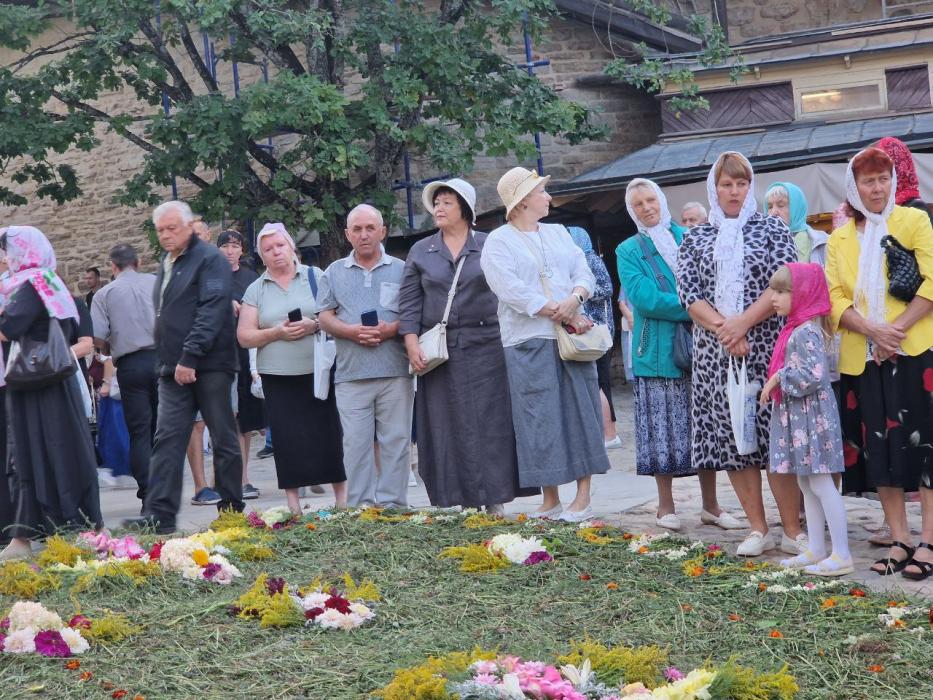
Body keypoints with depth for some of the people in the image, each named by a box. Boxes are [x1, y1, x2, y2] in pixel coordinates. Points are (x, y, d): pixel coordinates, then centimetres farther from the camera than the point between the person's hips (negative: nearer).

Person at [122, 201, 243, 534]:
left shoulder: (209, 259, -7)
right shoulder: (166, 264, 18)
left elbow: (211, 311, -17)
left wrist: (190, 357, -23)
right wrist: (166, 362, 15)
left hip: (209, 366, -7)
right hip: (173, 369, 7)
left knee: (224, 438, 2)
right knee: (167, 440, -1)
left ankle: (232, 510, 11)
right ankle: (159, 514, -5)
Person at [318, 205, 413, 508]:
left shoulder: (401, 270, 10)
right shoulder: (334, 273, 15)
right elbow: (325, 317, 9)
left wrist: (391, 329, -12)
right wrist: (351, 331, -9)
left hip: (395, 372, -1)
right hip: (351, 373, 1)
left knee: (395, 441, 0)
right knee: (356, 444, 0)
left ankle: (393, 505, 5)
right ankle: (360, 508, 6)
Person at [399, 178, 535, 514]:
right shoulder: (421, 251, 10)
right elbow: (409, 303, 7)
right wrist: (412, 344, -4)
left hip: (485, 347, -2)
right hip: (440, 351, 2)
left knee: (490, 422, -1)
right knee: (447, 427, 2)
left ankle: (494, 499, 4)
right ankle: (458, 501, 7)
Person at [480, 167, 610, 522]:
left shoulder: (558, 233, 16)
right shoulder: (498, 243, -1)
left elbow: (584, 272, 9)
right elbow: (513, 291, -13)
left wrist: (575, 299, -14)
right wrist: (564, 317, -15)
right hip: (529, 342, -4)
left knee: (581, 412, 1)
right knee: (541, 419, -2)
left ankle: (583, 498, 6)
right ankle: (551, 500, 6)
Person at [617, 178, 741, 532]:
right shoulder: (629, 251, 2)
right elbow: (643, 297, -11)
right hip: (657, 352, -2)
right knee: (662, 430, 1)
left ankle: (710, 505, 14)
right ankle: (666, 507, 12)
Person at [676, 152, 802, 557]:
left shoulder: (772, 230, 6)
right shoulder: (695, 239, 12)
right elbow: (688, 292, 1)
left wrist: (742, 323, -16)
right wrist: (722, 327, -14)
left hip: (765, 347, -3)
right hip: (714, 352, 3)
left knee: (774, 434, -8)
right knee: (730, 438, 2)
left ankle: (793, 530, -1)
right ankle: (758, 529, 12)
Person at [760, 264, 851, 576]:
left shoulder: (806, 332, -18)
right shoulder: (794, 330, 14)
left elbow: (815, 374, -28)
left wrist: (779, 378, -19)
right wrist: (773, 385, 10)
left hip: (811, 418, -11)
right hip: (796, 418, 11)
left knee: (821, 484, -7)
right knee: (806, 485, 14)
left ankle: (842, 555, -2)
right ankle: (815, 550, 21)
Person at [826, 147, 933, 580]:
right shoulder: (839, 239, 13)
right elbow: (833, 298, 4)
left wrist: (898, 328, -17)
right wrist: (872, 330, -13)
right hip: (862, 357, 4)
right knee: (878, 447, 4)